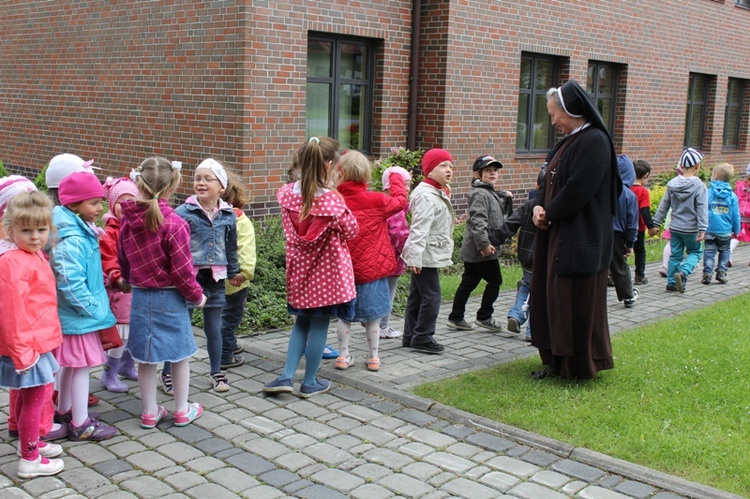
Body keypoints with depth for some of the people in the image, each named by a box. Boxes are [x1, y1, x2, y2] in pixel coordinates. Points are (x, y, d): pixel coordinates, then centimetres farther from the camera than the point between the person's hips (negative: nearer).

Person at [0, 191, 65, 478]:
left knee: (25, 396, 23)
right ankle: (30, 460, 12)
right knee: (35, 399, 0)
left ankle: (29, 441, 39)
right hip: (27, 346, -10)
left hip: (38, 343, 10)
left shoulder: (35, 256, 9)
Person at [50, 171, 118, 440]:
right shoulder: (72, 240, -25)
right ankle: (80, 424, 13)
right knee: (82, 365, 1)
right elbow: (70, 282, -30)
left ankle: (65, 410, 37)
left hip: (71, 314, 10)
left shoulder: (82, 231, 6)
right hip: (79, 316, -10)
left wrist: (95, 304, 15)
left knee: (70, 364, 21)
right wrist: (91, 308, -19)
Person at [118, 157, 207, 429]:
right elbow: (181, 269, -18)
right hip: (170, 299, -5)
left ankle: (150, 412, 25)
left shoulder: (127, 221, -2)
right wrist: (196, 295, -3)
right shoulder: (173, 224, -21)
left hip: (140, 297, 5)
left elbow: (123, 261, 10)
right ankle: (182, 411, 24)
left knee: (146, 357, 14)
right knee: (180, 356, 12)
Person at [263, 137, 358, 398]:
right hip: (326, 269, -5)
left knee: (302, 322, 20)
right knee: (319, 325, 8)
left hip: (299, 268, 5)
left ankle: (286, 377, 15)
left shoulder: (287, 193, -7)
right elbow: (351, 230, -6)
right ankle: (310, 382, 19)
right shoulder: (331, 200, -21)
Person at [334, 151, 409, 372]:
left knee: (344, 315, 14)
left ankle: (343, 356, 18)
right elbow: (400, 202, 2)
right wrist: (396, 178, 17)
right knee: (372, 317, 11)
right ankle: (373, 357, 19)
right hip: (371, 268, -2)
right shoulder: (375, 200, -13)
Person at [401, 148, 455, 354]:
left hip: (427, 254, 11)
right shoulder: (426, 195, -18)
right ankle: (422, 338, 3)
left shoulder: (438, 192, 17)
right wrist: (415, 257, -28)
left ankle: (411, 336, 21)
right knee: (431, 296, -6)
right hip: (425, 255, -11)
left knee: (417, 296, 14)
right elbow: (419, 228, -24)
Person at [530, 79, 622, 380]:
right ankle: (557, 361, 25)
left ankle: (580, 366, 13)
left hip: (580, 241, -10)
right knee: (553, 298, 14)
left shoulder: (594, 141, -16)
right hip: (557, 236, 10)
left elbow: (578, 190, -22)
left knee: (577, 304, -1)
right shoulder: (569, 141, 13)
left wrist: (549, 213, -10)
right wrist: (540, 206, -3)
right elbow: (551, 180, 16)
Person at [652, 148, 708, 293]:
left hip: (675, 227, 4)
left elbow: (664, 205, 5)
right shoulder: (699, 186, -13)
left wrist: (656, 223, 11)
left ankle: (671, 282, 14)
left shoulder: (672, 184, 1)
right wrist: (702, 229, -16)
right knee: (695, 252, 13)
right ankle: (682, 272, -10)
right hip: (691, 229, -4)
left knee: (675, 255, 13)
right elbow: (702, 209, -16)